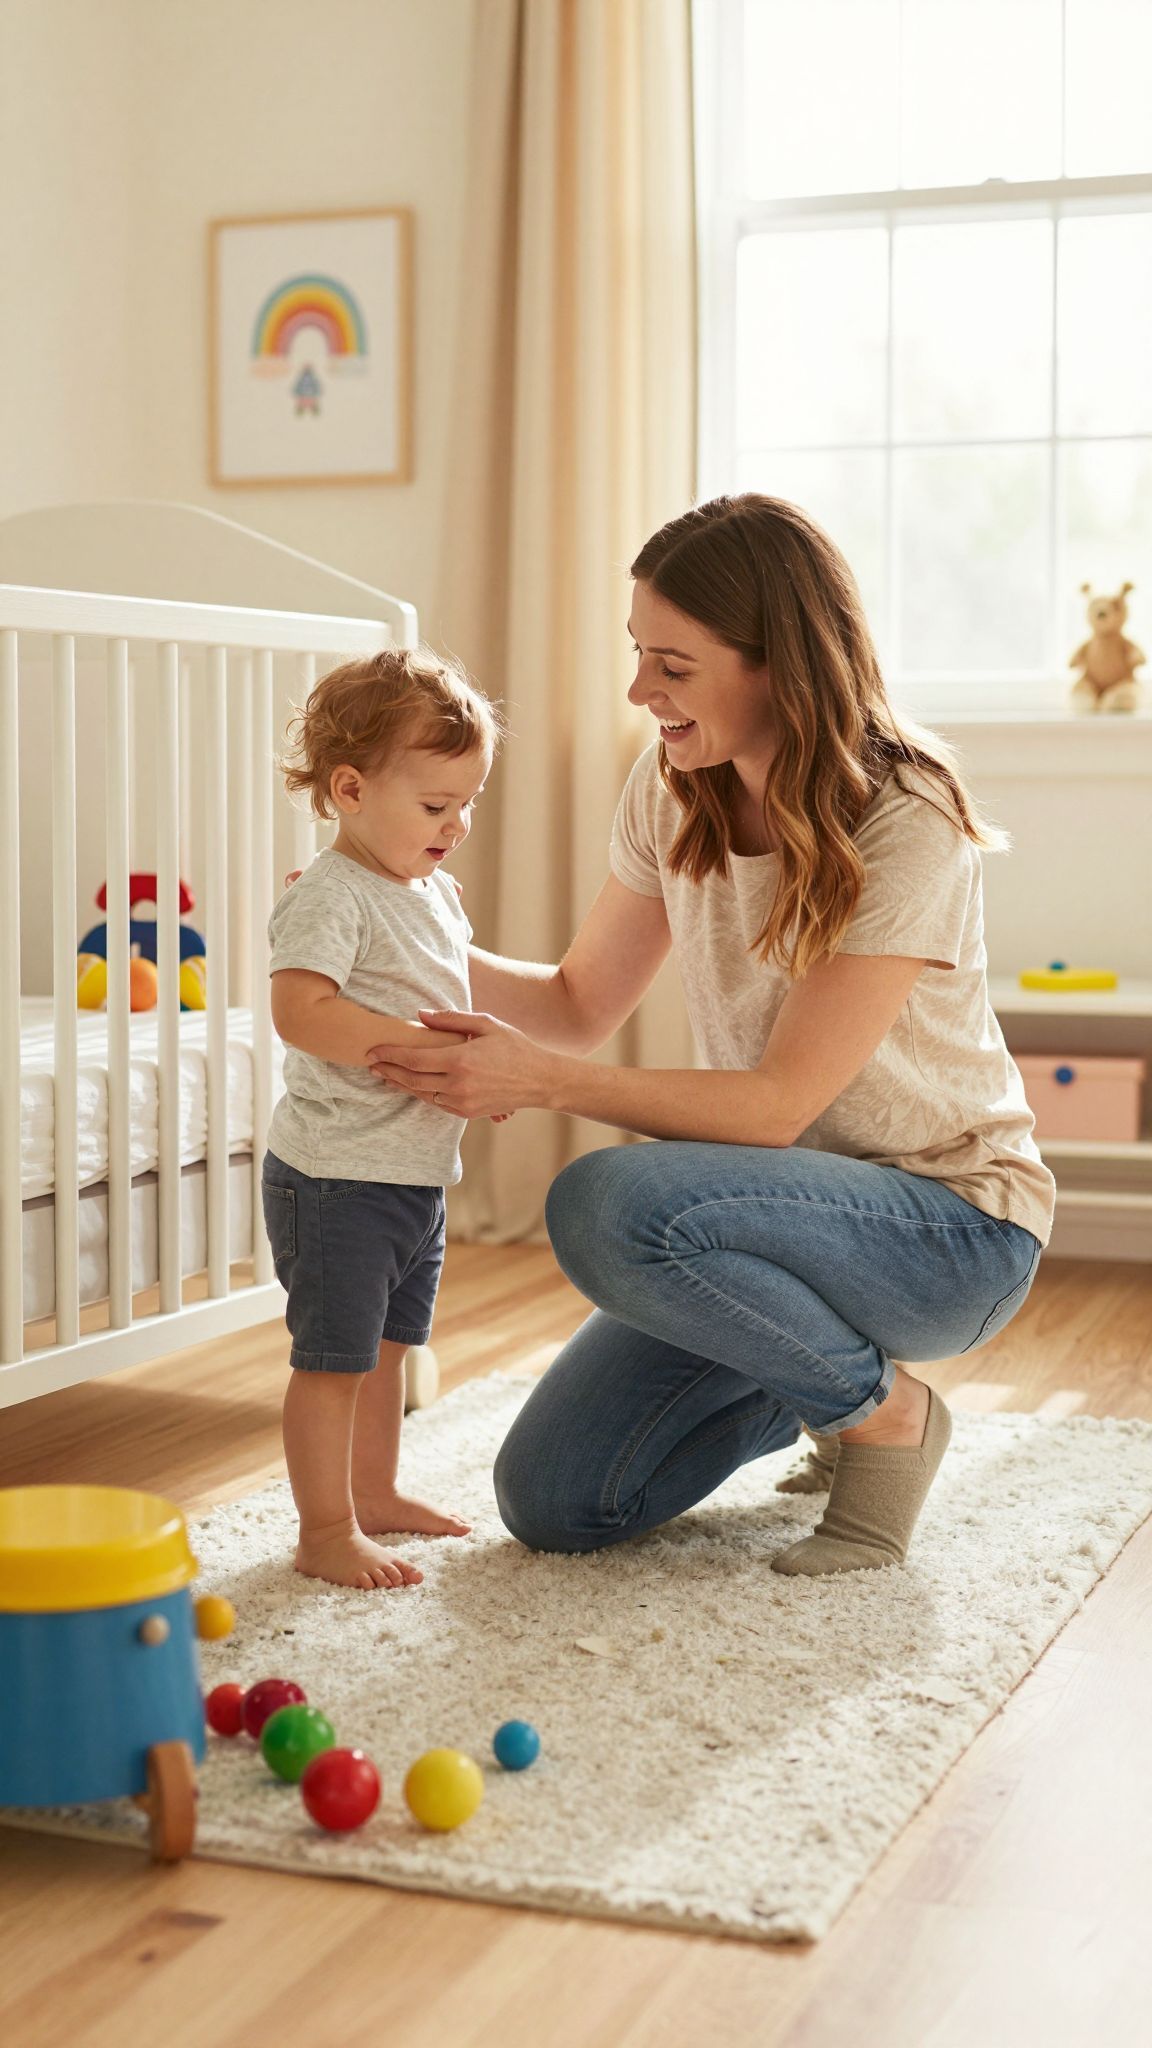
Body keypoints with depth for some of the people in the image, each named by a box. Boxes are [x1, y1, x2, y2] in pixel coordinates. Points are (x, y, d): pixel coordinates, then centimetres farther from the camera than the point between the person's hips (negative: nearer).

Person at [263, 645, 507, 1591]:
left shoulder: (435, 890, 12)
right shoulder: (328, 898, -18)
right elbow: (302, 1011, -31)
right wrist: (424, 1045, -30)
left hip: (416, 1171, 9)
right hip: (337, 1173, -9)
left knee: (387, 1343, 21)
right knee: (332, 1358, -1)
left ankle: (374, 1490, 35)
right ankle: (326, 1531, 8)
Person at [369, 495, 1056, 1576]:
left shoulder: (909, 826, -22)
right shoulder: (673, 789, -2)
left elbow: (779, 1102, -24)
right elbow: (580, 1003, 5)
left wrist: (541, 1079, -31)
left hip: (952, 1222, -7)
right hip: (793, 1204, 7)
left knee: (607, 1203, -33)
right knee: (549, 1501, -4)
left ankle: (886, 1407, -8)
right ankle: (823, 1374, 19)